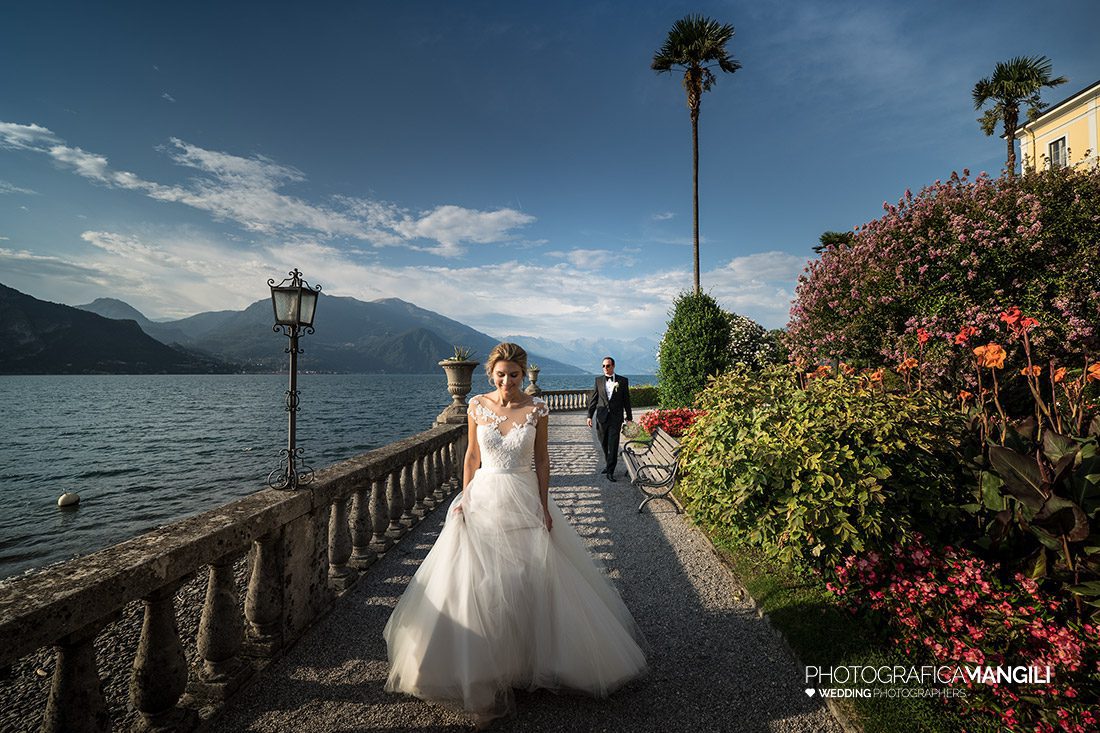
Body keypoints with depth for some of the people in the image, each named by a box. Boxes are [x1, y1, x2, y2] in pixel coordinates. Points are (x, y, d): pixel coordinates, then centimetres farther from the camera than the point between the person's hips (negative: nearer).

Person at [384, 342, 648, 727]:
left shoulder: (536, 408, -6)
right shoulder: (477, 406, -3)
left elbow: (541, 458, 0)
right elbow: (472, 456, 5)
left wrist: (544, 506, -3)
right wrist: (464, 499, 0)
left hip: (525, 500, -1)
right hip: (484, 500, 1)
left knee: (529, 581, 7)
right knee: (480, 585, 5)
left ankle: (529, 657, 33)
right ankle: (485, 671, 24)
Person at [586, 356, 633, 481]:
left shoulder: (623, 381, 1)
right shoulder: (598, 380, 6)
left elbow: (626, 400, 5)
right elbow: (593, 399, 7)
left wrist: (629, 418, 5)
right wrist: (590, 416, 3)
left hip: (615, 418, -2)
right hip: (601, 417, 2)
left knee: (613, 445, -4)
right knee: (604, 445, 12)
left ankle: (610, 471, 2)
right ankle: (607, 465, 32)